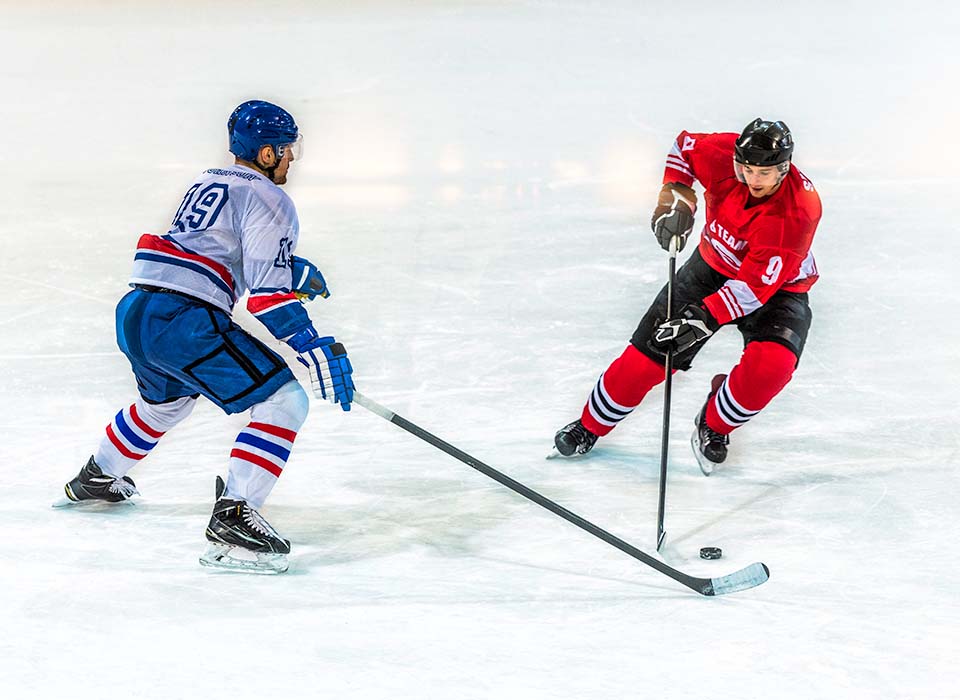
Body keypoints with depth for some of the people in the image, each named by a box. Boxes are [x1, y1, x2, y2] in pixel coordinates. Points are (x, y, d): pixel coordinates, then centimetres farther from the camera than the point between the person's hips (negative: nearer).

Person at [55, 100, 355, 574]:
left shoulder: (207, 183, 23)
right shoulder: (267, 199, -4)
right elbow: (269, 292, -15)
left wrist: (293, 269, 34)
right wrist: (316, 353, -18)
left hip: (133, 312, 10)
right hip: (182, 321, -10)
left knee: (167, 400, 38)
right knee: (284, 400, -9)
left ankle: (95, 480, 56)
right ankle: (233, 517, -20)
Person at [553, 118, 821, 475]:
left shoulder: (799, 209, -34)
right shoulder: (722, 155, -24)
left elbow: (757, 285, -34)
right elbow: (683, 145, 1)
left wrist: (704, 318, -40)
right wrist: (675, 197, -12)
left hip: (777, 287, -3)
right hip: (714, 266, 3)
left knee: (771, 363, -30)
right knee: (650, 350, -3)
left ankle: (715, 425, -2)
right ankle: (590, 426, 19)